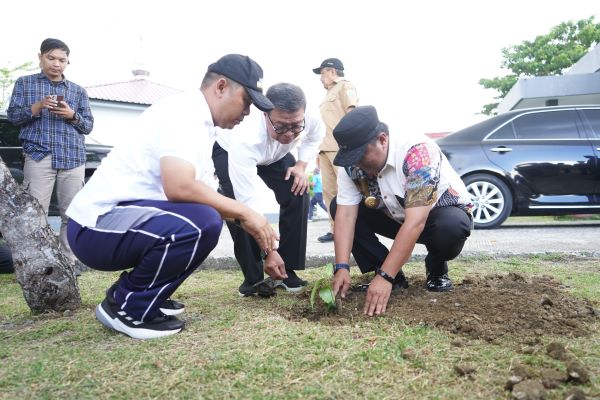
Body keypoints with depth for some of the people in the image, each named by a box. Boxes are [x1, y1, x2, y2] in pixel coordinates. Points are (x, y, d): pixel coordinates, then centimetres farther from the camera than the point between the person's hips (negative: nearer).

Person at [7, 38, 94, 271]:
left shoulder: (78, 91, 17)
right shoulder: (25, 83, 13)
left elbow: (89, 126, 14)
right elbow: (12, 115, 5)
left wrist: (72, 115, -7)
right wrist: (38, 107, -12)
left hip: (74, 158, 2)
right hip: (39, 156, -2)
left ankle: (70, 260, 8)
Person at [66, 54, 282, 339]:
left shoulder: (197, 122, 14)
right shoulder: (183, 111, -15)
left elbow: (201, 193, 13)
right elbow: (178, 187, -29)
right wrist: (243, 213, -18)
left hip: (124, 218, 10)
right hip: (97, 225, -10)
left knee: (206, 217, 15)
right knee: (202, 223, -27)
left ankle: (141, 293, 14)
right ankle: (127, 307, -7)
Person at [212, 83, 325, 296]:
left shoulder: (311, 119, -33)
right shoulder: (245, 139, -46)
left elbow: (316, 135, -4)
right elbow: (249, 202, -44)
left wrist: (301, 165, -18)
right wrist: (268, 251, -43)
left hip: (275, 153, 4)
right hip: (228, 150, -4)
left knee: (297, 195, -15)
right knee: (239, 206, -27)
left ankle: (287, 271, -1)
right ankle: (253, 277, -10)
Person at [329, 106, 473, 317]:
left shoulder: (416, 151, -34)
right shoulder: (352, 164, -18)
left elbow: (416, 222, -40)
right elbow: (346, 214, -20)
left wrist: (385, 277, -43)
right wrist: (341, 268, -33)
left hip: (443, 212, -5)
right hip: (396, 216, 5)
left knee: (452, 227, -40)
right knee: (338, 206, -14)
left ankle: (436, 268, -3)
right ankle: (393, 274, -7)